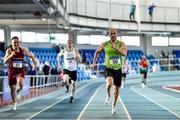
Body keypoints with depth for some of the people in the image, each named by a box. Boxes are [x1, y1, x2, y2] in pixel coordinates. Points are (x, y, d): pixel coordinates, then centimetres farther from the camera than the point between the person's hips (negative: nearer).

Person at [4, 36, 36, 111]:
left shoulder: (23, 51, -4)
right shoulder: (9, 50, -10)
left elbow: (31, 56, 13)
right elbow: (5, 61, -21)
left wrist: (34, 64, 0)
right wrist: (11, 55, -36)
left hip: (20, 71, 0)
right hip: (11, 72, 0)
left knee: (20, 82, -33)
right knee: (12, 89, 11)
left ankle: (18, 91, 2)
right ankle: (14, 103, 35)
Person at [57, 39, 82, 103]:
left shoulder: (75, 51, -5)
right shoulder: (64, 51, -5)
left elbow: (80, 60, -2)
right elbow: (59, 55, 16)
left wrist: (77, 56, -22)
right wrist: (59, 64, 8)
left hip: (73, 69, 1)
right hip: (66, 68, -1)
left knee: (73, 83, 7)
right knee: (65, 80, -28)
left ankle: (72, 97, 23)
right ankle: (67, 87, 8)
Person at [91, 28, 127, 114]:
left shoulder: (121, 44, -6)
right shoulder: (104, 44, -4)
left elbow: (124, 53, -24)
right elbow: (97, 52, 14)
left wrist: (115, 48, -36)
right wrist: (94, 63, 12)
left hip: (118, 69, 1)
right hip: (108, 68, -1)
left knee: (116, 89, 10)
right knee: (109, 83, -30)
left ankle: (114, 105, 35)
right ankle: (108, 96, 3)